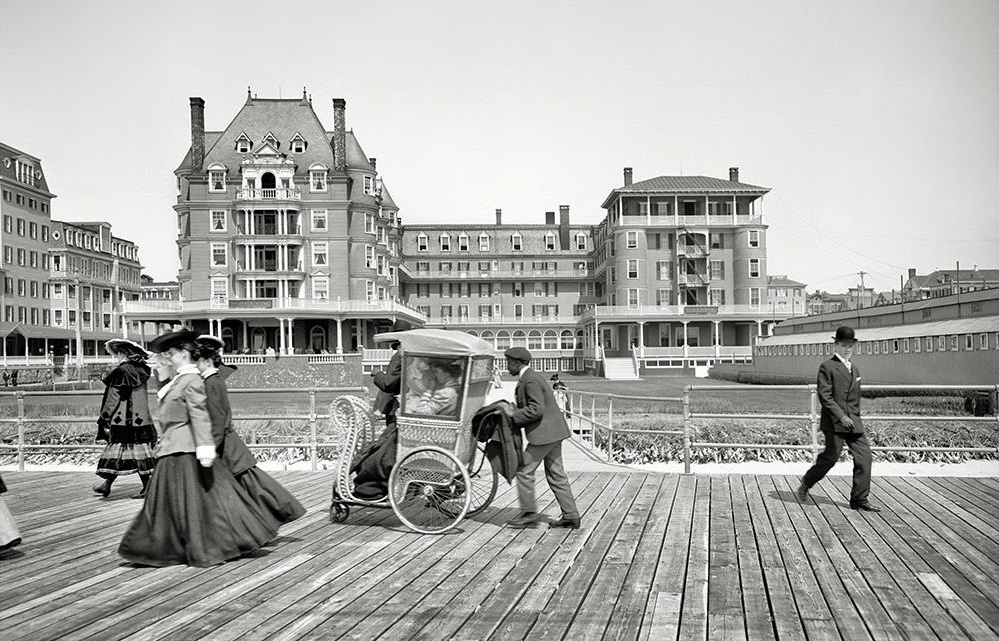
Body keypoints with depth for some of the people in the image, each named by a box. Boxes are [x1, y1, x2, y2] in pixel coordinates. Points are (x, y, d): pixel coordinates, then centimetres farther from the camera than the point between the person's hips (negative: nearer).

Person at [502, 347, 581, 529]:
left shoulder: (531, 380, -16)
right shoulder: (529, 377, 17)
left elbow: (536, 409, -24)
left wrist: (514, 415, -15)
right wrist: (515, 411, 9)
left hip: (544, 433, -10)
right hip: (552, 432, 10)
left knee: (525, 471, -1)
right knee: (555, 474, 11)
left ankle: (529, 514, 7)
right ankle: (570, 516, 13)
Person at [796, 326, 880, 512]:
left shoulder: (855, 369, 18)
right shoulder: (827, 367, -5)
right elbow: (824, 396, -13)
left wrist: (855, 418, 20)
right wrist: (841, 416, -20)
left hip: (853, 422, 7)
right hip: (834, 422, -7)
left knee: (864, 456, -2)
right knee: (831, 458, -4)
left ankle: (859, 499, 4)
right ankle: (805, 486, 18)